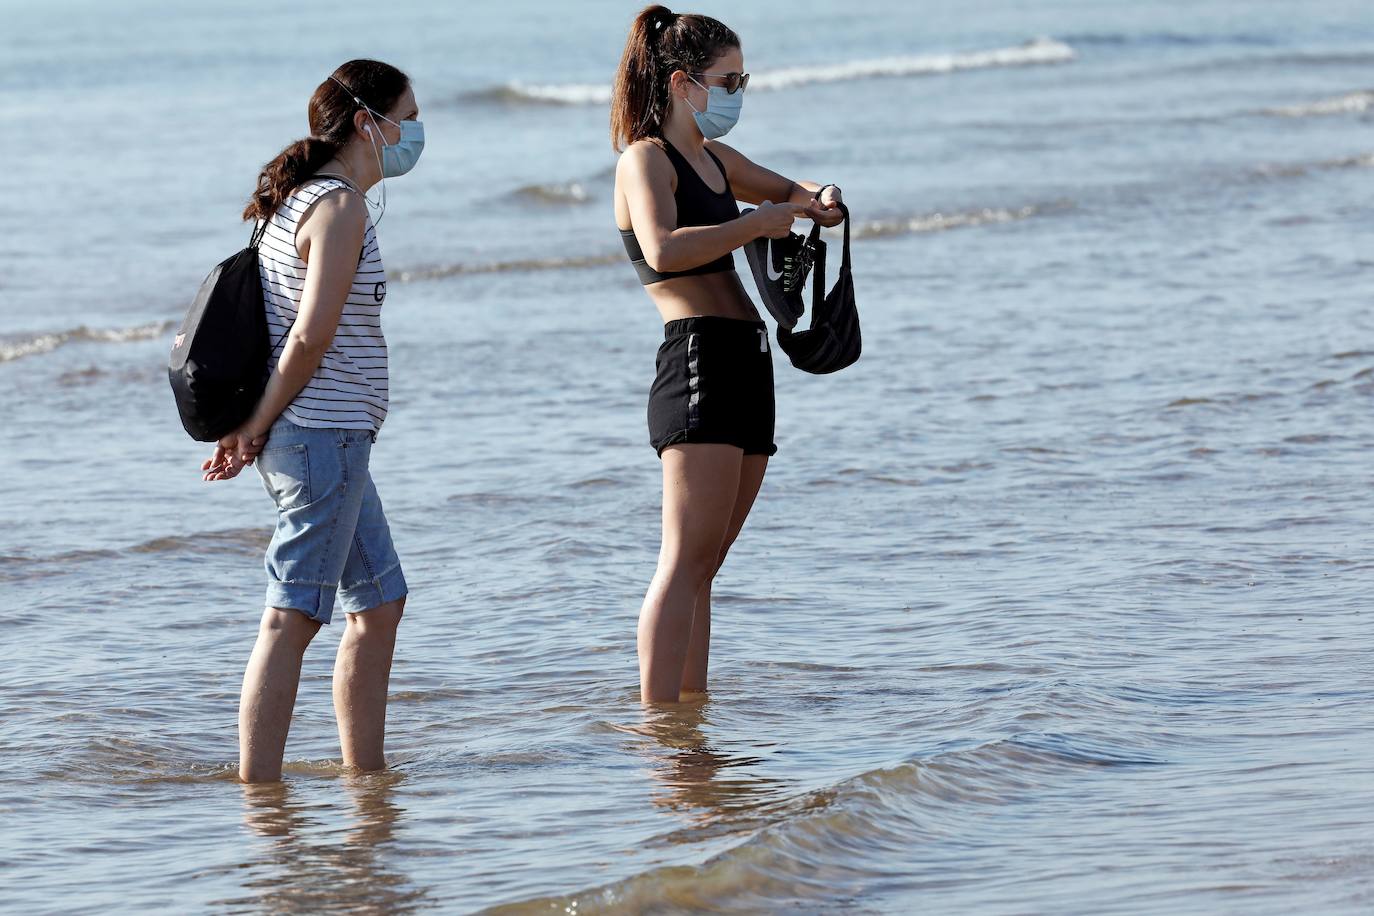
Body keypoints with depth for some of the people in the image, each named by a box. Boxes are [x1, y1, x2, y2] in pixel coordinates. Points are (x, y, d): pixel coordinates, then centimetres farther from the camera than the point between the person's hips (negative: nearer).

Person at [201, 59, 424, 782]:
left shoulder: (297, 200, 17)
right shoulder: (340, 207, -14)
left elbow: (298, 330, 16)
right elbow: (311, 335, -19)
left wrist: (252, 426, 11)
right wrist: (256, 427, -12)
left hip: (328, 437, 10)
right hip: (323, 434, -10)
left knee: (379, 601, 16)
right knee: (290, 617, -10)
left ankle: (365, 772, 21)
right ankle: (258, 789, -11)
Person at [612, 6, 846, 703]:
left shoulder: (713, 159, 21)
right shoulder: (646, 158, -5)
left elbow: (790, 191, 35)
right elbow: (664, 249, -23)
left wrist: (818, 200, 12)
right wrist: (759, 223, -16)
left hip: (745, 364, 9)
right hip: (699, 360, -9)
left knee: (704, 563, 9)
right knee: (686, 560, -15)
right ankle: (656, 719, -19)